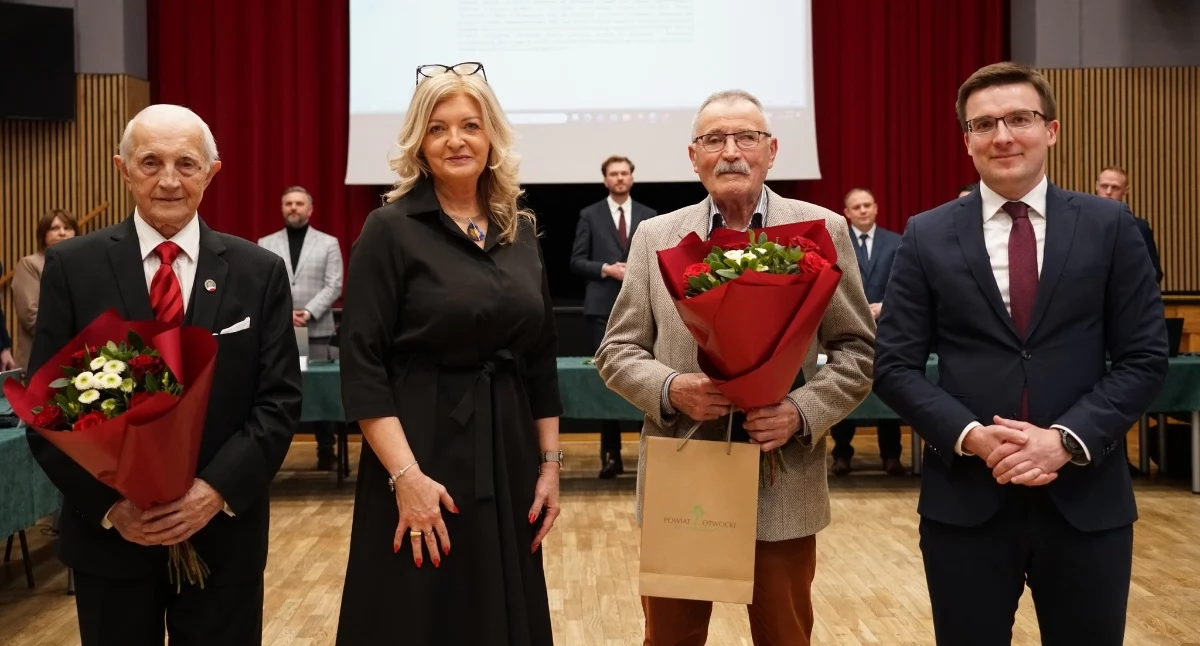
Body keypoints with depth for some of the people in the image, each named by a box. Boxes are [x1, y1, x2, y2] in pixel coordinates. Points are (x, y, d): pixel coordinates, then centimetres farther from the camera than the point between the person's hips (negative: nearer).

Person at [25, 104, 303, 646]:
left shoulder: (259, 271, 0)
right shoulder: (72, 266, -1)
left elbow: (280, 400, -3)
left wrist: (218, 489, -16)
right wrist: (109, 504, -13)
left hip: (223, 533, 0)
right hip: (107, 533, 0)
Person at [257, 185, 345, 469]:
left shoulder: (328, 243, 7)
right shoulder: (266, 244, 10)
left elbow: (334, 286, -2)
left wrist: (308, 313, -13)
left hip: (317, 331, -1)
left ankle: (326, 452, 7)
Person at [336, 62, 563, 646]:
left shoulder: (521, 232, 7)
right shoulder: (390, 230, -7)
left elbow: (541, 358, 11)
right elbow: (362, 368, -12)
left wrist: (549, 463, 6)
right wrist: (405, 475, -19)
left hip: (508, 460, 5)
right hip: (424, 454, -5)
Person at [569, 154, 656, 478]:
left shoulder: (648, 216, 11)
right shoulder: (590, 215, 5)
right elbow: (577, 261, 1)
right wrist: (606, 269, -14)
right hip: (604, 307, -1)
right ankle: (611, 454, 2)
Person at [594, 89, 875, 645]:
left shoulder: (822, 230, 1)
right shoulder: (655, 237, 5)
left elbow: (858, 349, 2)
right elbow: (617, 351, 5)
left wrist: (804, 411, -15)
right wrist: (668, 388, -15)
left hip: (783, 486, 0)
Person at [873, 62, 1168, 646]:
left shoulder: (1109, 226, 2)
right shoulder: (927, 237, 2)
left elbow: (1144, 357, 0)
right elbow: (894, 366, 0)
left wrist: (1068, 439, -14)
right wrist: (971, 436, -15)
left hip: (1086, 499, 0)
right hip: (965, 500, 0)